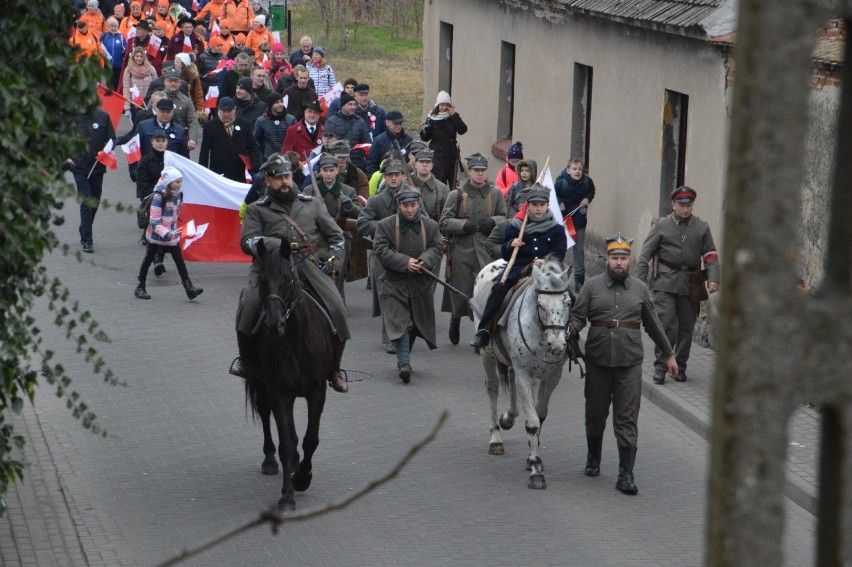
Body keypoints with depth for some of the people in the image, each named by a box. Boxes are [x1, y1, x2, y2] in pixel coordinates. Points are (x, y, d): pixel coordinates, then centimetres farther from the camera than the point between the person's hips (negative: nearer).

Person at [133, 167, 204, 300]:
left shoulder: (178, 195, 0)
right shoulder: (159, 197, -21)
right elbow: (154, 220, -22)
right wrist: (165, 233, -33)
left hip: (171, 234, 5)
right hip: (156, 235, -5)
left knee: (179, 260, -3)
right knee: (148, 260, 9)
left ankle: (189, 289, -7)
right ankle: (140, 288, 22)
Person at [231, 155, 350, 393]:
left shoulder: (312, 204, 23)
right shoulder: (256, 209, 16)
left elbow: (335, 235, 25)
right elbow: (248, 241, 0)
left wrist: (332, 260, 8)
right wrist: (281, 245, -14)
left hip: (310, 266, 2)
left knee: (336, 309, -15)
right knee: (249, 305, -28)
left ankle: (334, 370, 2)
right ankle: (245, 359, -4)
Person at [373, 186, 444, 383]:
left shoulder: (430, 226, 5)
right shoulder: (385, 225, -3)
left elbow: (436, 249, 2)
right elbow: (381, 250, -10)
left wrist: (424, 260, -21)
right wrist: (405, 262, -21)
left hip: (421, 284, 3)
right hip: (395, 283, -3)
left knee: (417, 322, 12)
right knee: (399, 321, -15)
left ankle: (404, 356, 30)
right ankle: (404, 361, -21)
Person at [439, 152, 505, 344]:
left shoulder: (495, 193, 7)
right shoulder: (457, 194, 1)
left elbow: (505, 218, 14)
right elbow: (445, 222, 0)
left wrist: (493, 221, -7)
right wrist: (463, 225, -16)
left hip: (487, 250, 1)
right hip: (462, 250, -1)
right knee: (461, 291, 8)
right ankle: (455, 318, 39)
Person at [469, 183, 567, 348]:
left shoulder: (556, 229, 11)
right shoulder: (516, 226, 14)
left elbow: (559, 253, 3)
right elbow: (505, 253, 17)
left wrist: (546, 261, -19)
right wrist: (511, 245, -8)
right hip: (519, 266, 0)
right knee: (499, 287, -28)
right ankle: (483, 331, -30)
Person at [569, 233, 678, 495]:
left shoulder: (640, 289, 8)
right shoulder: (592, 286, 3)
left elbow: (653, 324, 16)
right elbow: (578, 316, 0)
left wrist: (669, 354, 20)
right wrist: (570, 330, -23)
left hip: (630, 361, 0)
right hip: (598, 359, 0)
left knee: (627, 419, -4)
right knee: (596, 413, 13)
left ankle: (626, 475, -5)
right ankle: (593, 460, 35)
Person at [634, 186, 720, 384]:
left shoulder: (702, 227, 9)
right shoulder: (662, 226, 3)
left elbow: (710, 255, 8)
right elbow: (645, 254, 3)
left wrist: (713, 279, -7)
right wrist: (640, 281, -4)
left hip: (691, 284, 3)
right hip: (665, 282, -3)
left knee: (686, 328, 8)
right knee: (667, 324, -10)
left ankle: (680, 366, 20)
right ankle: (660, 366, -2)